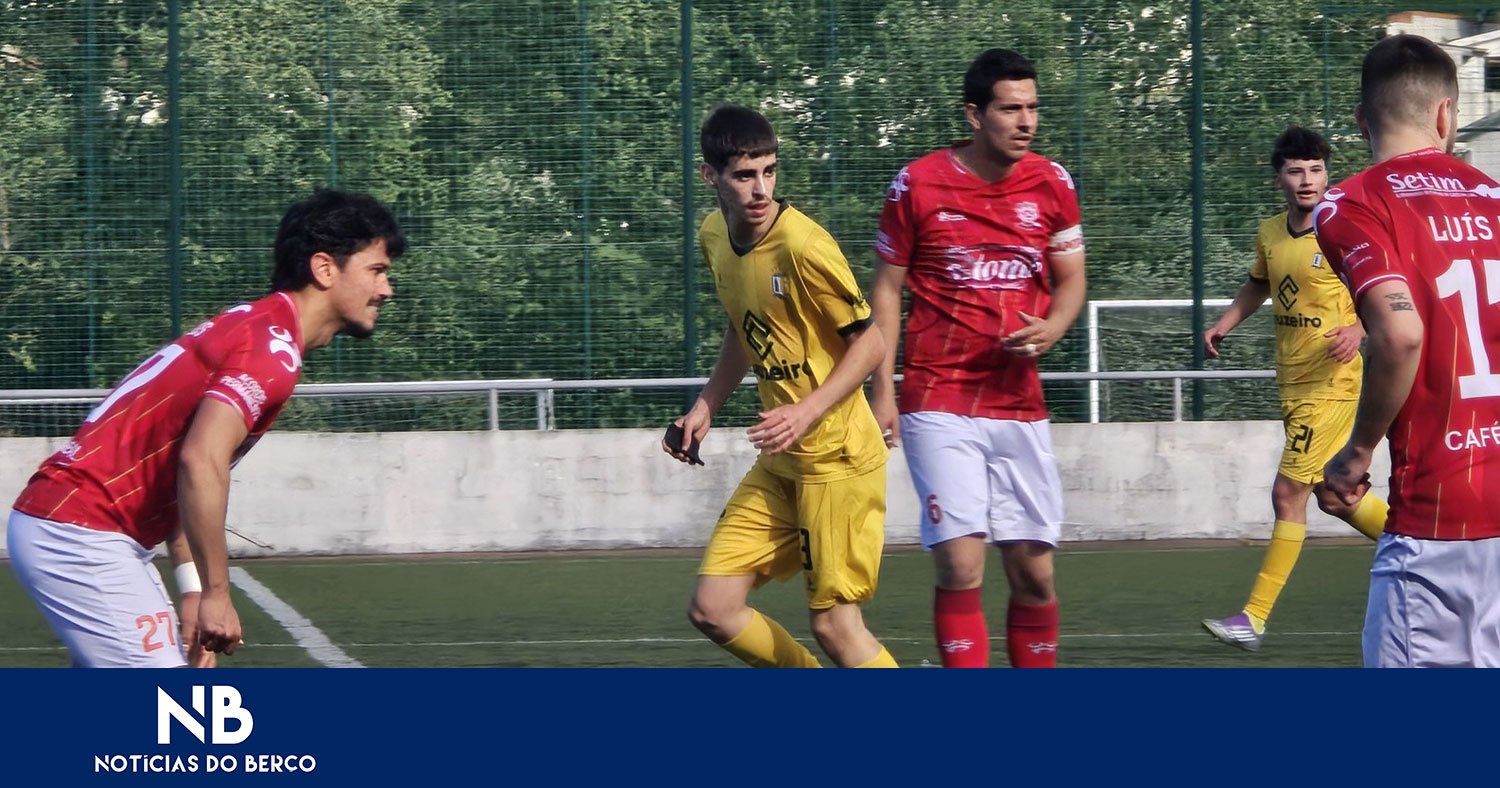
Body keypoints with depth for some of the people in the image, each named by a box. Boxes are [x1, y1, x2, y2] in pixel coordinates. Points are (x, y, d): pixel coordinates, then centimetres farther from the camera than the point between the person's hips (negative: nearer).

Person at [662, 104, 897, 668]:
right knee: (712, 610, 4)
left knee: (834, 624, -9)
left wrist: (808, 412, -23)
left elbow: (870, 344, -14)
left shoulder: (803, 245, -19)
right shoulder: (713, 237, 5)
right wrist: (706, 407, 13)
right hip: (780, 462, 8)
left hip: (838, 460, -8)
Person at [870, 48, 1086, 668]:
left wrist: (1051, 328, -9)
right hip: (939, 404, -3)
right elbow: (887, 290, 3)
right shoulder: (918, 184, -4)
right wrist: (884, 392, -2)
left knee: (1033, 570, 4)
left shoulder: (1051, 184, 4)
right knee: (961, 565, -11)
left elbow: (1070, 280, 13)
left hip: (1020, 404, 3)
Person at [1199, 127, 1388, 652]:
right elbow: (1258, 285, 26)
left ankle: (1254, 618, -6)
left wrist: (1359, 330, -29)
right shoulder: (1270, 235, 7)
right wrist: (1223, 325, 13)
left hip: (1330, 386, -8)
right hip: (1293, 386, 8)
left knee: (1288, 494, -9)